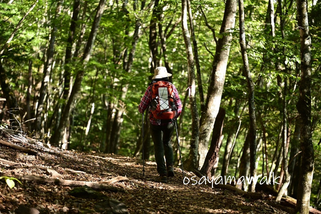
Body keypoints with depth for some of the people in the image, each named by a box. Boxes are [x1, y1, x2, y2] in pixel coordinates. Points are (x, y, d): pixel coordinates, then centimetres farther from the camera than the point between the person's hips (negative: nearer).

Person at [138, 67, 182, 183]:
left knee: (159, 147, 5)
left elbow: (142, 106, -2)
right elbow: (179, 105, 1)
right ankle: (170, 167, 11)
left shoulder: (151, 88, -4)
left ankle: (163, 174, -3)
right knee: (167, 143, 25)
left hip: (156, 122, -2)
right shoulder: (172, 87, 1)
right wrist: (175, 116, 20)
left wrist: (141, 110, 22)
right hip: (169, 122, 2)